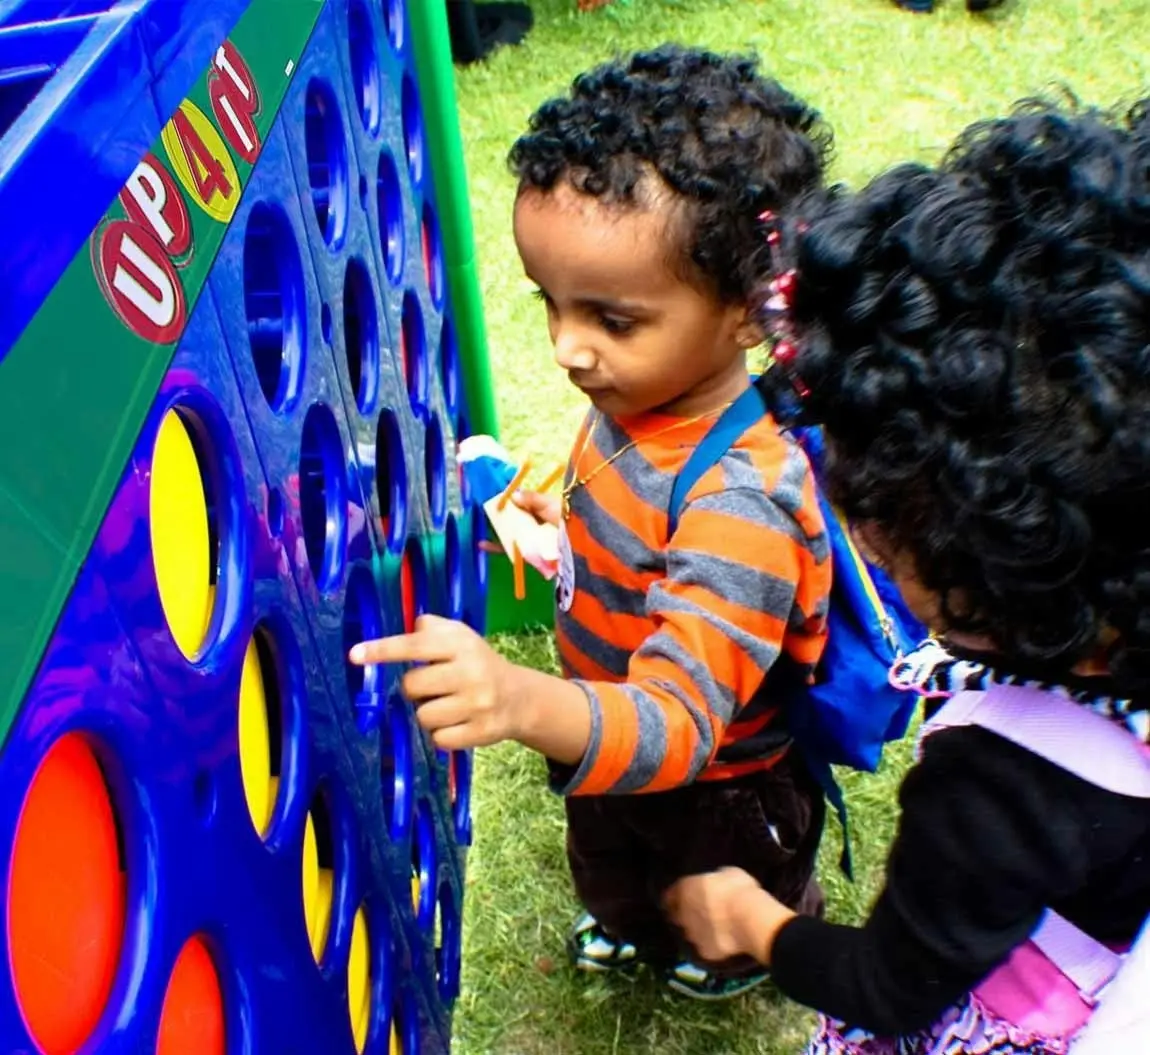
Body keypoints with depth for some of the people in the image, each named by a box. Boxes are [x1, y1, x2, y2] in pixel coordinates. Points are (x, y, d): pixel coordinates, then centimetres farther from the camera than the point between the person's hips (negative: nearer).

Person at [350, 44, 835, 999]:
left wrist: (527, 701, -69)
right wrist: (560, 523, -9)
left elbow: (678, 722, -53)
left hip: (720, 796, -6)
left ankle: (755, 958, 67)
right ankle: (628, 928, 73)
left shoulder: (738, 501, -44)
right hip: (610, 745, 7)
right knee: (608, 874, 38)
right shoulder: (642, 397, -18)